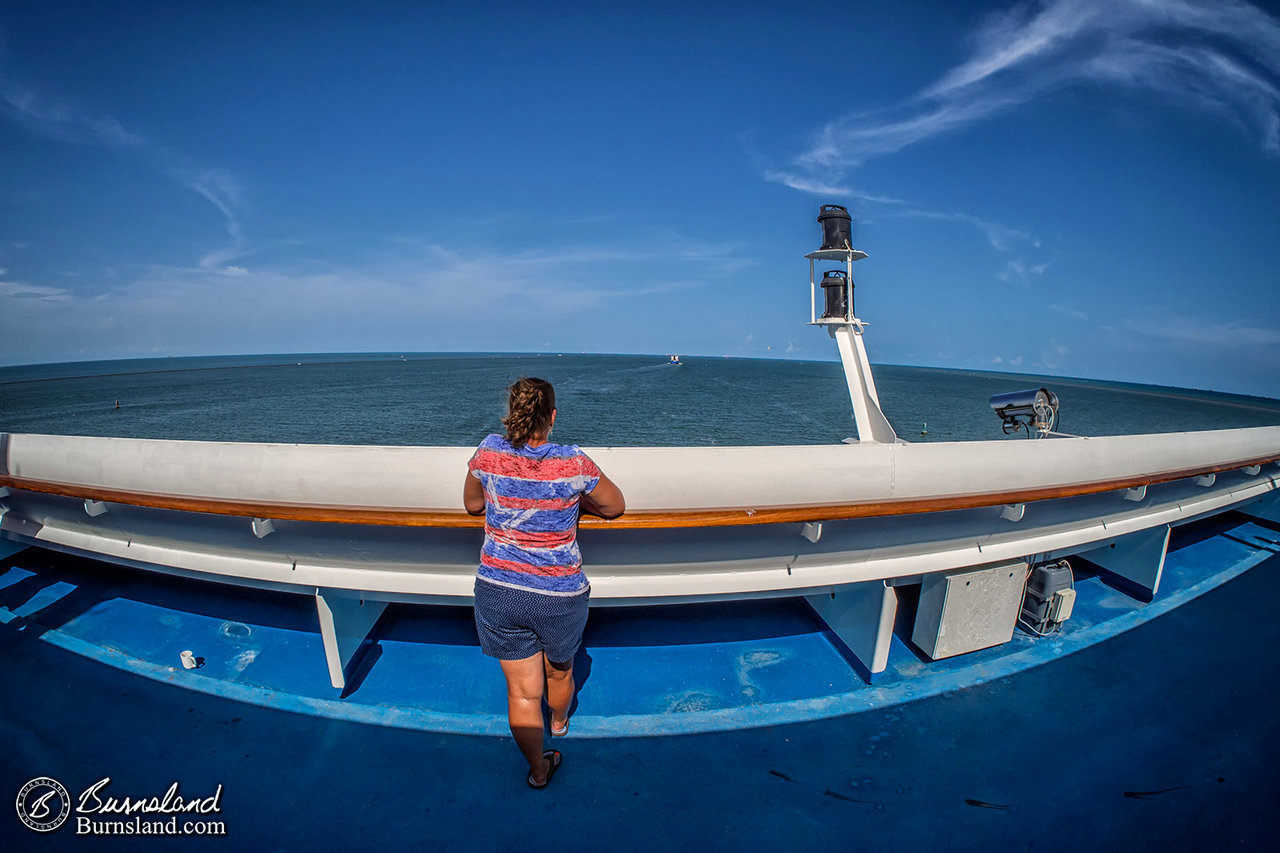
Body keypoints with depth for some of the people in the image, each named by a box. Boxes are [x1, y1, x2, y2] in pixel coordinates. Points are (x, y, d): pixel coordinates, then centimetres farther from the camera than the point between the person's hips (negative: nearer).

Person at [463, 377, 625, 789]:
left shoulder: (488, 453, -11)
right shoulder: (574, 463, -19)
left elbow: (471, 504, 8)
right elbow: (615, 507, -2)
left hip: (497, 591, 2)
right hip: (560, 597, -1)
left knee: (522, 691, 18)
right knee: (559, 671, 29)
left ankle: (538, 769, 39)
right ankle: (559, 723, 59)